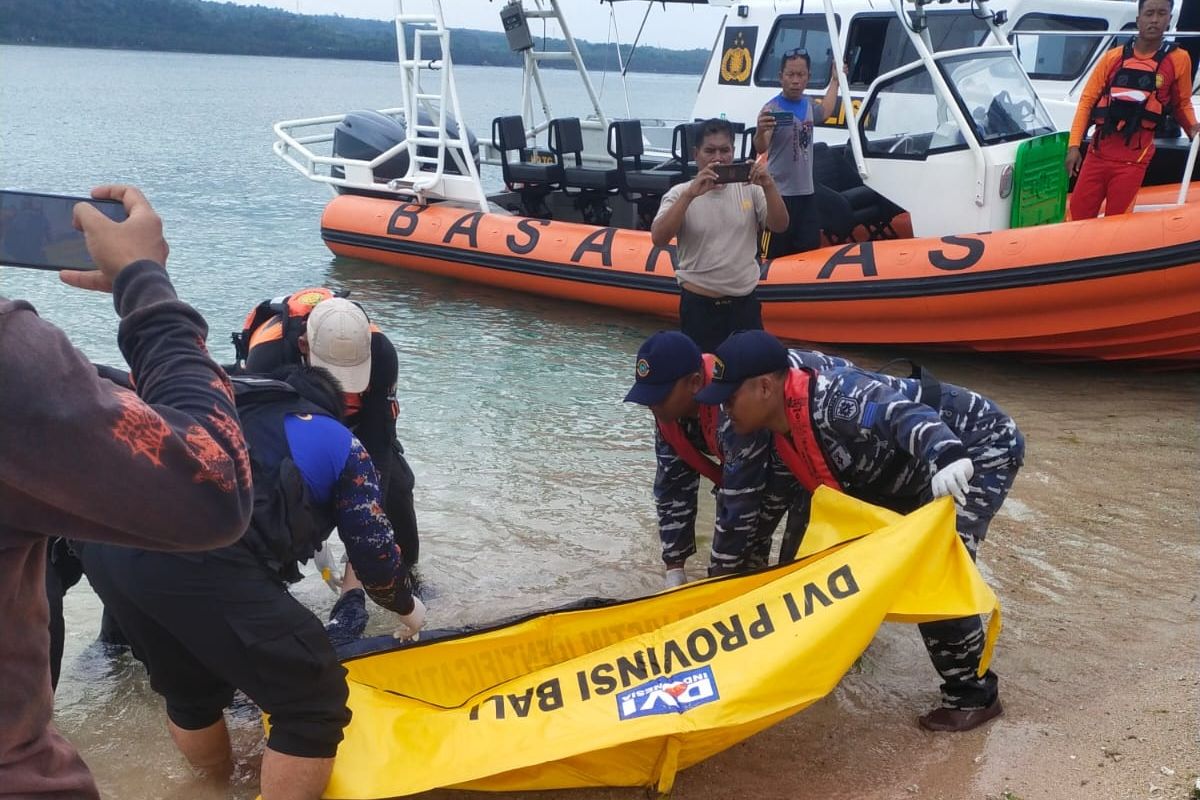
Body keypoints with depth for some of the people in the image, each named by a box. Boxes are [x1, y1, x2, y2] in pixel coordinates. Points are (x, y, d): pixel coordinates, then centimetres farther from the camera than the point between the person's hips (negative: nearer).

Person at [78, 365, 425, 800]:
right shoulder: (339, 443, 21)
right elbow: (374, 553, 20)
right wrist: (405, 605, 40)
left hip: (105, 537, 8)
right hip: (200, 557, -7)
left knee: (190, 689, 30)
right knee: (314, 705, 6)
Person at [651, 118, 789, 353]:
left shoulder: (749, 189, 4)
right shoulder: (680, 193, -5)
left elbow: (779, 226, -5)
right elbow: (659, 238, -19)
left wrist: (768, 187, -21)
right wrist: (691, 194, -28)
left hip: (746, 302, 3)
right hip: (699, 305, -3)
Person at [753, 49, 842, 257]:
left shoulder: (808, 104, 7)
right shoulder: (772, 109, -16)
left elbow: (825, 111, 33)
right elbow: (761, 148, -31)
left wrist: (835, 79, 40)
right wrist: (760, 132, -52)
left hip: (806, 192, 7)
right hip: (779, 195, -7)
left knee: (811, 252, 13)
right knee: (775, 257, -6)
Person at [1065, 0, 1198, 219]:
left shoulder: (1178, 59, 3)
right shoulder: (1113, 57, 6)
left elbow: (1182, 104, 15)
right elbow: (1087, 100, 7)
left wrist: (1193, 128, -2)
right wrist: (1074, 145, -1)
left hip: (1133, 157, -2)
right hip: (1098, 150, 2)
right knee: (1078, 217, 2)